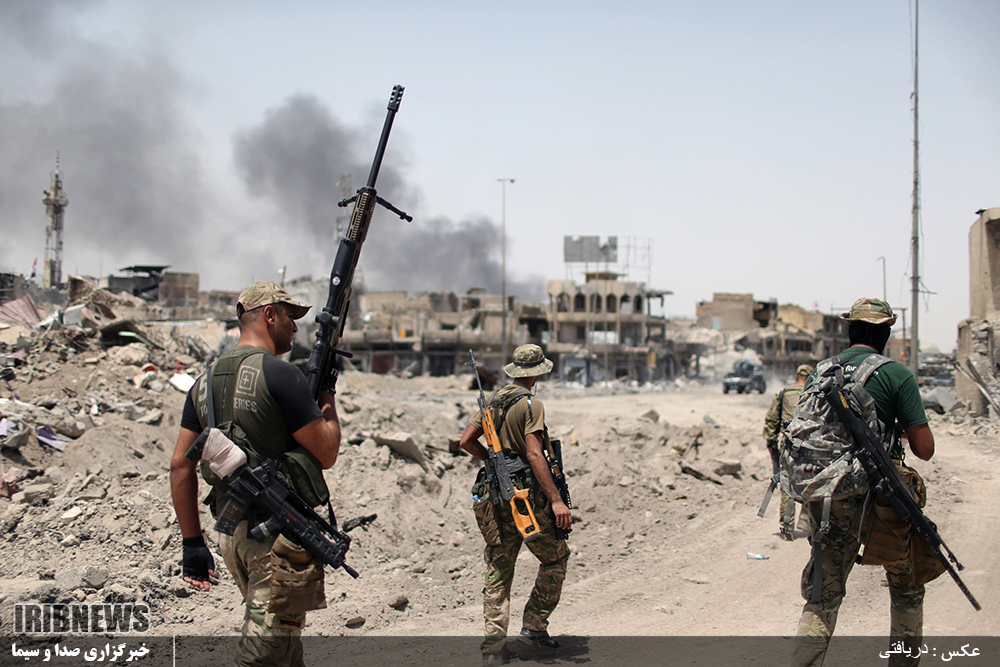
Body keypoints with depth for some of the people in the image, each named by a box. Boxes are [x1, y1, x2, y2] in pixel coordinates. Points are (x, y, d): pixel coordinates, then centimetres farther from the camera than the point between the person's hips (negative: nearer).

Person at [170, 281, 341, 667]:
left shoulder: (208, 380, 10)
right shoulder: (280, 375, -13)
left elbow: (180, 465, 10)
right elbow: (326, 454, -10)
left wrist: (192, 542, 14)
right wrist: (327, 401, 7)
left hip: (231, 534, 8)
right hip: (280, 533, -8)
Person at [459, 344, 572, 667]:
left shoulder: (493, 400, 11)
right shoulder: (530, 404, -12)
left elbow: (466, 441, 12)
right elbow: (535, 455, -21)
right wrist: (557, 500, -23)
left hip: (496, 495, 7)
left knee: (498, 571, 8)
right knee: (554, 559, 13)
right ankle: (534, 625, 11)